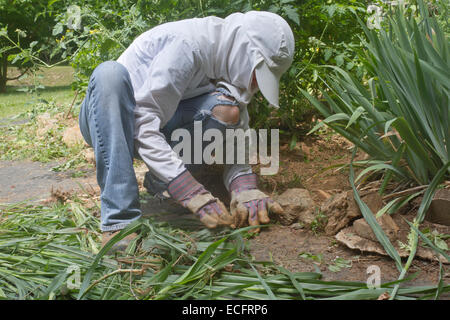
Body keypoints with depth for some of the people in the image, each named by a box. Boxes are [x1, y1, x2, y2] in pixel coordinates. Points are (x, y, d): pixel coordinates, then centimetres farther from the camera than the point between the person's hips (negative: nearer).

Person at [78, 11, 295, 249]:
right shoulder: (188, 44, -29)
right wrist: (194, 195, -41)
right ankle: (119, 219, -40)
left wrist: (245, 190, -25)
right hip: (105, 121, -4)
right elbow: (144, 127, -34)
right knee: (110, 73, -39)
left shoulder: (233, 69, -4)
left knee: (227, 110, -22)